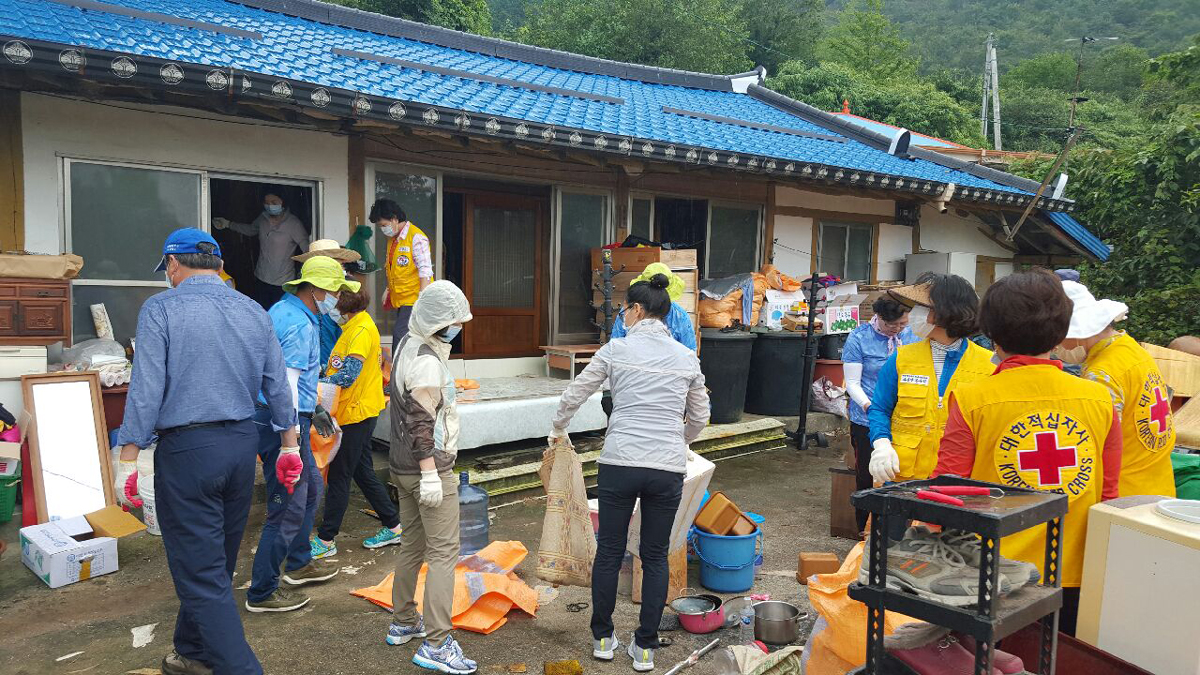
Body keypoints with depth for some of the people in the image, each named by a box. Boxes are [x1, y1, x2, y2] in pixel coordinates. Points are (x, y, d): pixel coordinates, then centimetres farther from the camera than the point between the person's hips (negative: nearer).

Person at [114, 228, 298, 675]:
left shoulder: (161, 309, -7)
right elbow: (278, 387, 10)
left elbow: (145, 390, -13)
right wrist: (288, 445, 18)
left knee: (200, 572, 0)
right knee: (217, 562, 19)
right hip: (243, 445, 6)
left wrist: (128, 458, -8)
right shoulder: (254, 312, 8)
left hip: (186, 449, -6)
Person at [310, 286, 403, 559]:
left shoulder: (362, 329, -18)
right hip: (356, 411, 10)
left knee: (338, 476, 0)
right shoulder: (353, 326, 14)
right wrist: (325, 372, 4)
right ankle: (393, 526, 25)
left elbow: (350, 373, -29)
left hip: (357, 412, -10)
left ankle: (325, 540, 11)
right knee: (363, 472, 16)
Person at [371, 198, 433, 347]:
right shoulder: (392, 238, 14)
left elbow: (425, 271, -17)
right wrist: (388, 289, 19)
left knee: (400, 336, -17)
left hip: (414, 300, -8)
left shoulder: (416, 237, -13)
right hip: (400, 300, 8)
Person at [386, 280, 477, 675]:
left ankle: (403, 623, 31)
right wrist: (430, 473, -22)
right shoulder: (427, 361, -19)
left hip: (403, 466, 10)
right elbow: (421, 421, -23)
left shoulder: (407, 345, 12)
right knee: (444, 552, -6)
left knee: (412, 545, 19)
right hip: (427, 468, -10)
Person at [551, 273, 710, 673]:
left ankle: (603, 638, 29)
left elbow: (573, 396, 6)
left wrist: (558, 430, 25)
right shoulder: (686, 357, 5)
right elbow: (699, 419, 14)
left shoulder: (616, 349, -1)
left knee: (609, 552, 15)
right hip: (667, 469, 2)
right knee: (655, 557, 15)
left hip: (619, 464, -2)